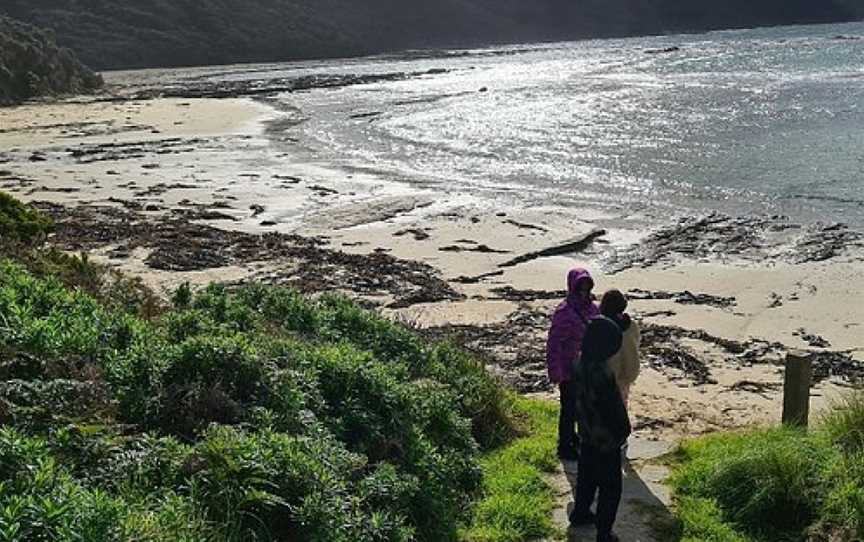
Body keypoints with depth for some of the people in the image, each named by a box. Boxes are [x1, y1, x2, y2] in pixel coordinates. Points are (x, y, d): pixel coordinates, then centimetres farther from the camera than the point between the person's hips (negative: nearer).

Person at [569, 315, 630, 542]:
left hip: (587, 435, 8)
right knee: (610, 488, 9)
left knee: (587, 476, 26)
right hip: (606, 440, -8)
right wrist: (623, 431, -9)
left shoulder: (581, 365, -8)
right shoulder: (602, 374, -32)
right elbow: (614, 410, -21)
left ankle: (580, 513, 44)